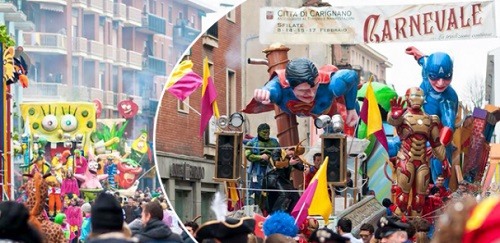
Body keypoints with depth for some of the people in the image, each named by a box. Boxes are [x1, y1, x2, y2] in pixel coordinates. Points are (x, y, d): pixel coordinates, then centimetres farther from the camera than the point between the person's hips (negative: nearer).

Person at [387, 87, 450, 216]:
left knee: (420, 195, 4)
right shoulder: (403, 115, -3)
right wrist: (394, 115, -54)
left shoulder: (429, 119, 15)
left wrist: (444, 161, 17)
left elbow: (436, 143, 21)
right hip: (405, 160, -5)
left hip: (422, 161, 5)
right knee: (403, 192, -10)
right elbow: (392, 120, -29)